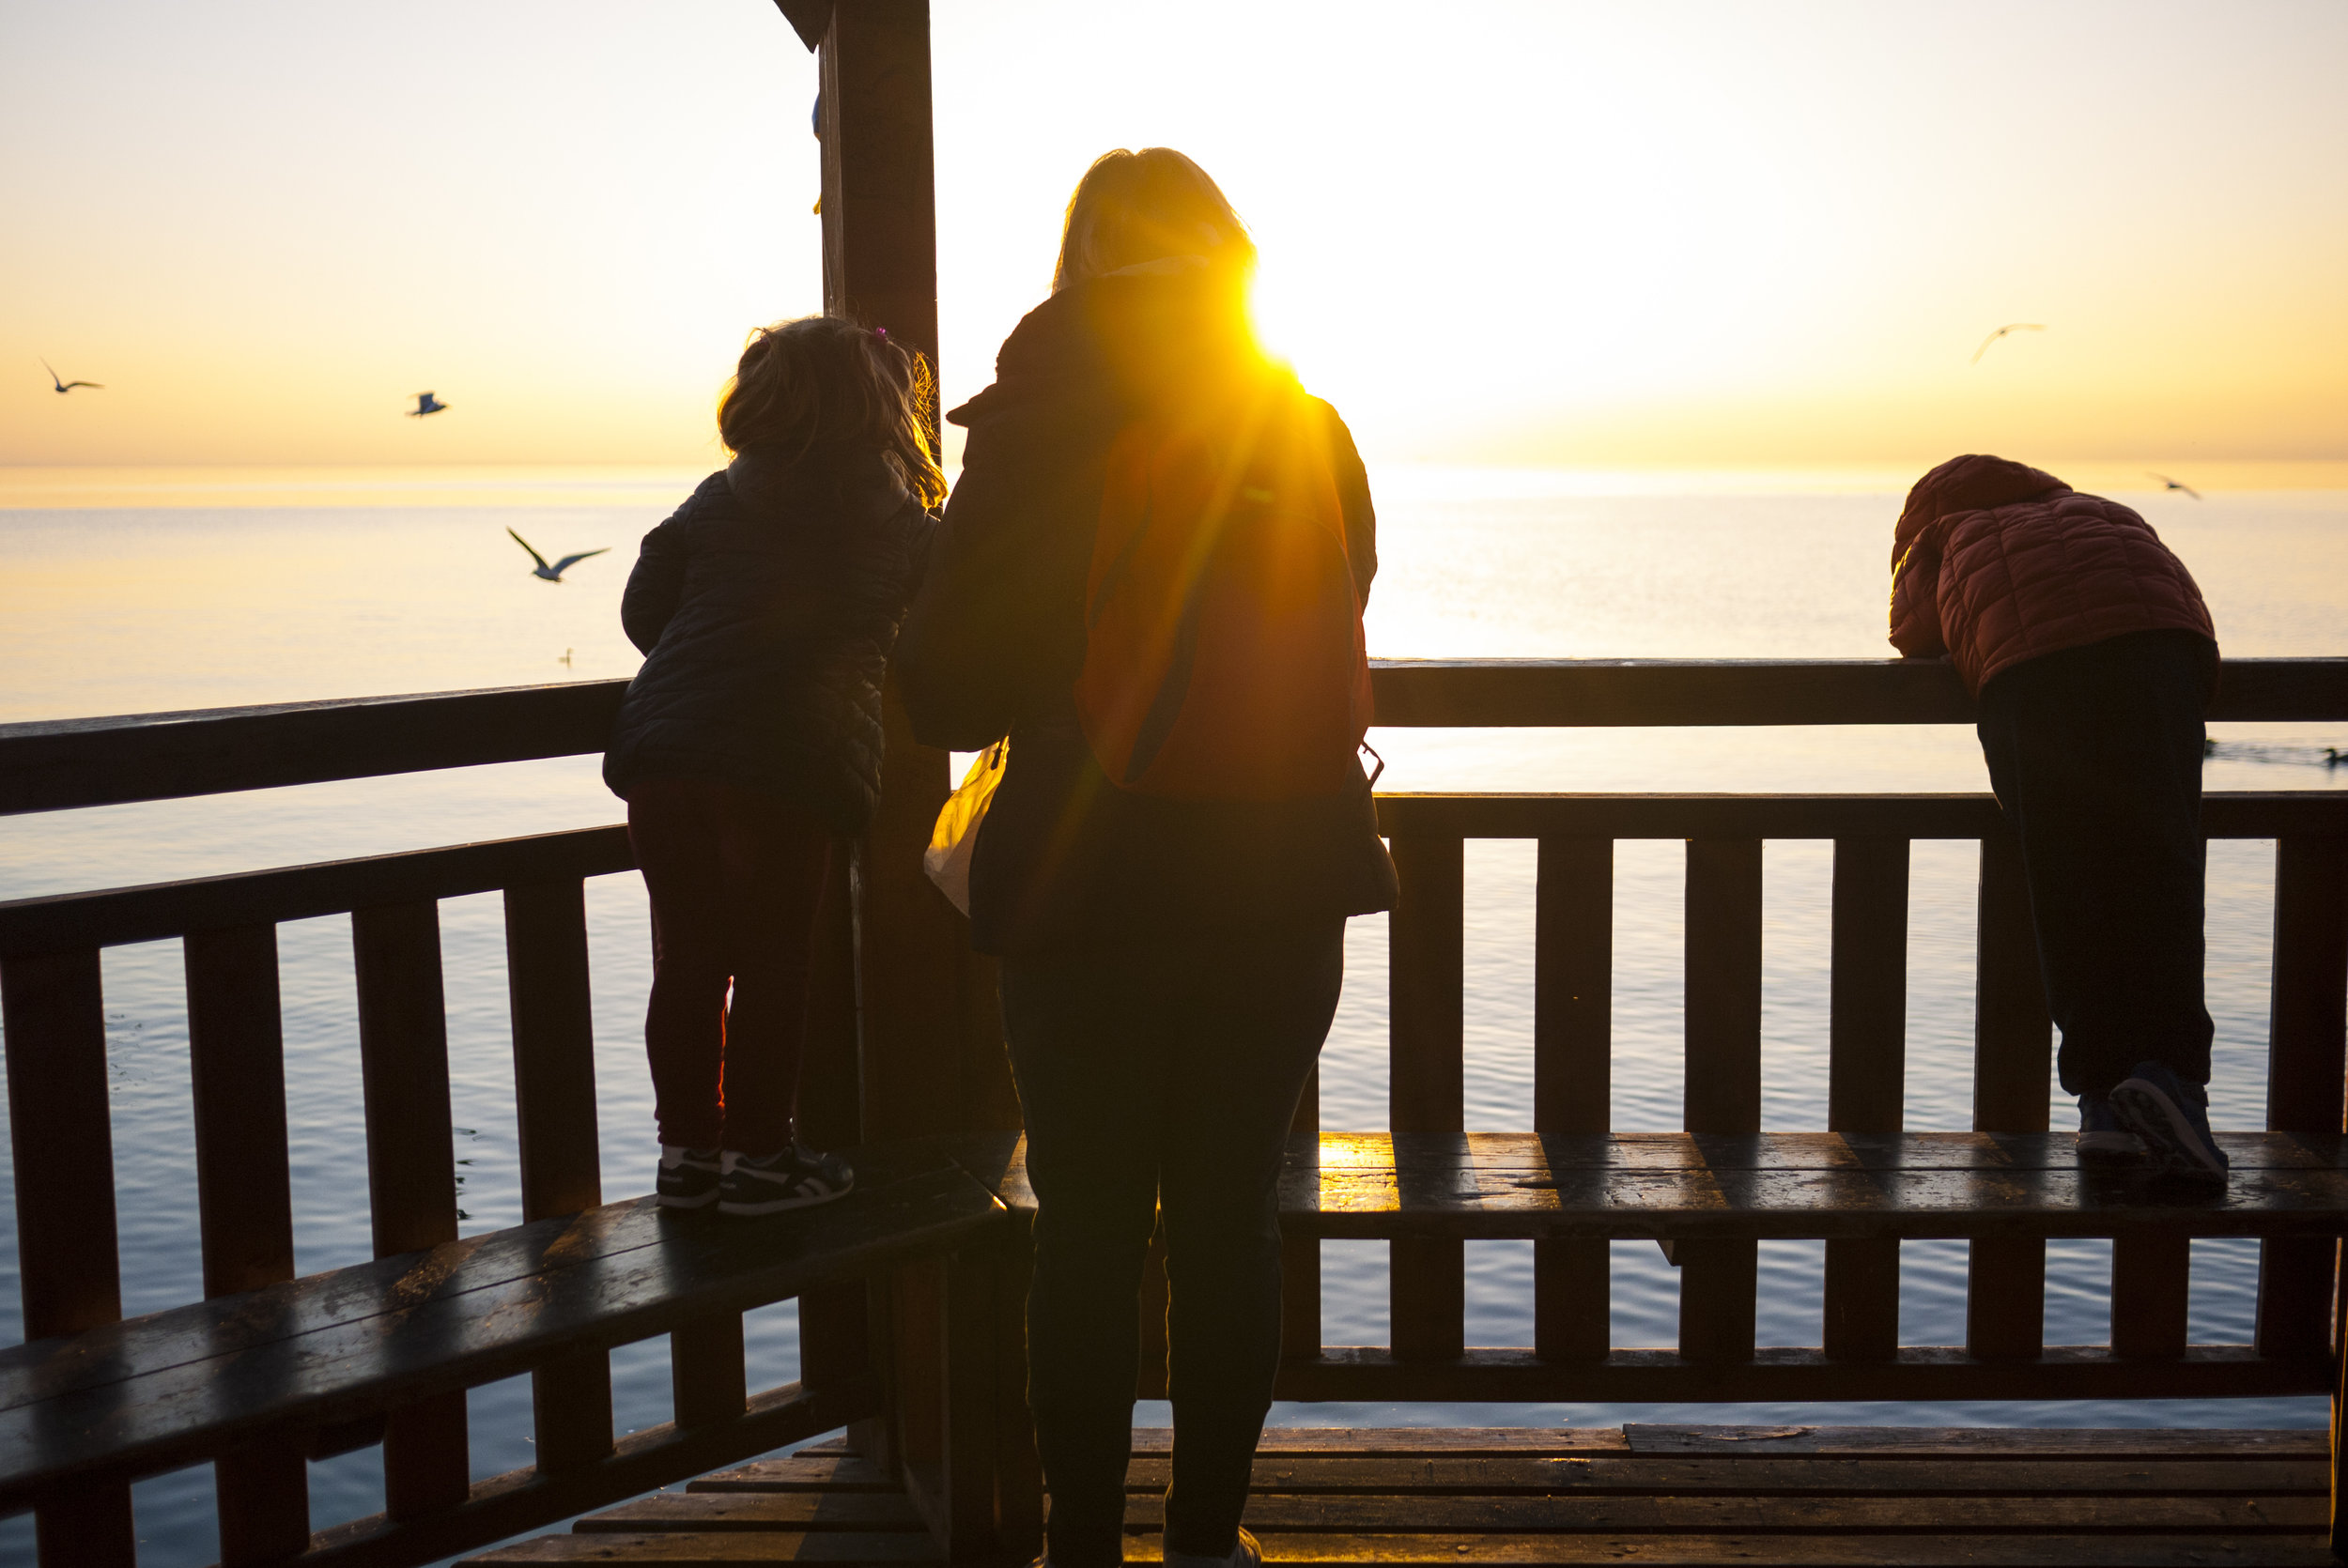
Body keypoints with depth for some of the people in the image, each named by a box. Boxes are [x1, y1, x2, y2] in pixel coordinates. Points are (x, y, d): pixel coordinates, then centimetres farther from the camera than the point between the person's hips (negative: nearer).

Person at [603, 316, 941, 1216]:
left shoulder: (716, 501, 15)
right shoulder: (900, 520, 7)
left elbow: (643, 610, 15)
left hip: (664, 747, 4)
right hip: (788, 766, -4)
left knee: (687, 960, 11)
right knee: (771, 964, 6)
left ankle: (688, 1149, 21)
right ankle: (757, 1156, 12)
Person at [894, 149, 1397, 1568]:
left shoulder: (1033, 432, -9)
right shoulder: (1314, 434, 2)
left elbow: (947, 693, -7)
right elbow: (1335, 663, 10)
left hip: (1093, 879, -3)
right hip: (1284, 877, 3)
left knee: (1090, 1227, 8)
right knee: (1233, 1213, 12)